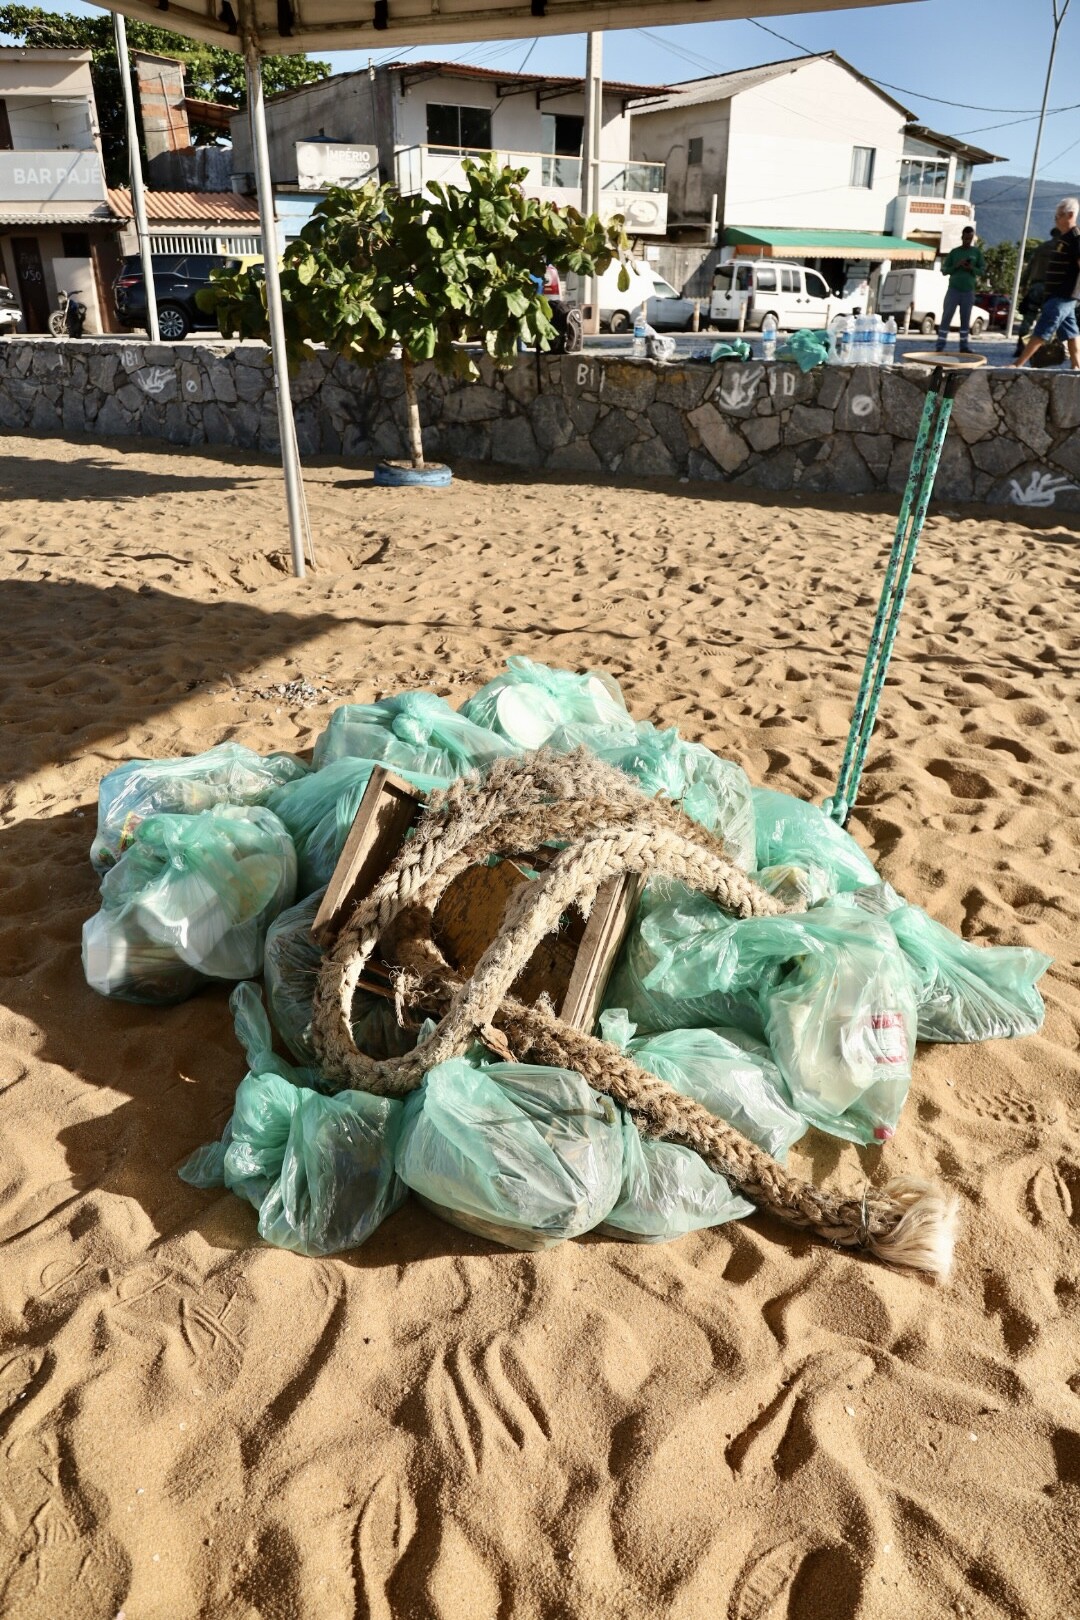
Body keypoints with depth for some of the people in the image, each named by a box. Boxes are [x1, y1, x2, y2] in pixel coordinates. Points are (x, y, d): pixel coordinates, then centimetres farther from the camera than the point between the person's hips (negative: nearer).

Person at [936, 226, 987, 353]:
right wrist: (957, 266, -13)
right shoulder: (954, 252, 6)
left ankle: (964, 346, 6)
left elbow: (983, 271, 5)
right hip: (954, 289, -1)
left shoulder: (977, 252, 7)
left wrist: (971, 268, -14)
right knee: (946, 318, -5)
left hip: (968, 291, 1)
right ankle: (940, 346, -5)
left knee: (965, 320, 3)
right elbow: (945, 270, 4)